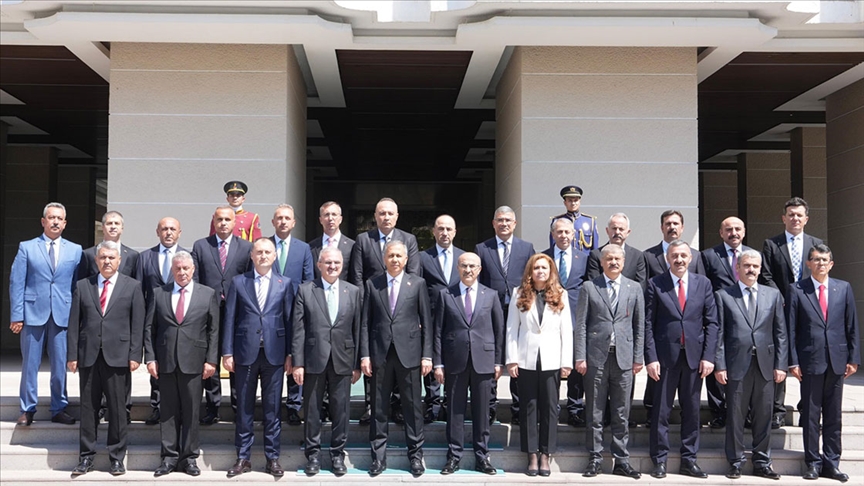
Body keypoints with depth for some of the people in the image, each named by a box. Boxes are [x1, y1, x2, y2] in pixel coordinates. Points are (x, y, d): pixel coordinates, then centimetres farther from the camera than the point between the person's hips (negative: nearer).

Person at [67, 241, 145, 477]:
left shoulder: (132, 286, 4)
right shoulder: (82, 286, 10)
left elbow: (138, 324, 0)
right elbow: (74, 323, 7)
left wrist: (135, 355, -7)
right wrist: (72, 355, 1)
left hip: (118, 357, -2)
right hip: (88, 356, 2)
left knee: (117, 408, 3)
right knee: (88, 408, 7)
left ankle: (117, 457, 14)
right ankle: (86, 457, 17)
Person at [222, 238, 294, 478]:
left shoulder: (284, 283, 6)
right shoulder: (238, 282, 6)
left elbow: (289, 320, 4)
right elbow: (229, 319, 4)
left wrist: (290, 354, 1)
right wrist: (227, 352, -1)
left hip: (274, 353, 0)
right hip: (246, 352, 0)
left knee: (272, 408, 6)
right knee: (244, 408, 8)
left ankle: (272, 458, 16)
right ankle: (243, 458, 18)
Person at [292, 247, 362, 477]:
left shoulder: (353, 292, 5)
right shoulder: (305, 291, 1)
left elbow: (358, 329, 5)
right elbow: (298, 330, -2)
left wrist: (357, 364, 3)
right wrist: (297, 363, -6)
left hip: (343, 360, 1)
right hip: (314, 360, -1)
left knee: (341, 410, 7)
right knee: (312, 410, 8)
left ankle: (338, 453, 21)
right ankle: (313, 453, 22)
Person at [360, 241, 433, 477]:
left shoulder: (418, 284, 4)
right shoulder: (372, 284, 7)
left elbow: (426, 322, 3)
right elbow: (365, 322, 5)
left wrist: (427, 355, -3)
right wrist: (365, 355, -1)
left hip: (409, 353, -1)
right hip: (380, 353, 1)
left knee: (412, 406, 5)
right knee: (379, 407, 7)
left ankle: (416, 455, 17)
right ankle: (378, 456, 17)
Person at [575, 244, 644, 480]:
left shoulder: (634, 288, 9)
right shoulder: (590, 287, 4)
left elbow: (639, 325, 8)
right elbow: (580, 324, 1)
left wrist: (638, 357, 3)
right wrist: (580, 357, -5)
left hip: (624, 357, 1)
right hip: (596, 356, -1)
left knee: (622, 413, 7)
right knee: (595, 412, 4)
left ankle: (621, 460, 15)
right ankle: (595, 458, 13)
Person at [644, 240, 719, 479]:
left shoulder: (703, 283, 7)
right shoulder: (655, 284, 0)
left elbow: (711, 322, 5)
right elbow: (648, 323, -2)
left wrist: (708, 356, -3)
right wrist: (651, 357, -9)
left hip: (694, 356, 2)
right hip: (665, 356, -2)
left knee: (692, 410, 8)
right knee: (661, 410, 3)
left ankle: (688, 460, 19)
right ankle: (660, 460, 14)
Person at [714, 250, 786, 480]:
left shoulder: (773, 295, 12)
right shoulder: (723, 295, 4)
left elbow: (780, 333, 10)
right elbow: (719, 334, 0)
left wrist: (780, 364, 2)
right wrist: (719, 365, -6)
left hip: (766, 365, 2)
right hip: (736, 365, -2)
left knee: (763, 417, 8)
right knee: (735, 416, 3)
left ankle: (762, 463, 19)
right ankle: (736, 462, 14)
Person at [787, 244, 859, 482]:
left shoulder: (844, 288, 7)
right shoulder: (796, 290, 0)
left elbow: (852, 326, 8)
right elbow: (790, 328, -1)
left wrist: (853, 358, 2)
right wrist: (793, 361, -6)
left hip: (837, 360, 2)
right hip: (810, 360, -2)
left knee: (834, 415, 9)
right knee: (811, 415, 4)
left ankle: (831, 463, 17)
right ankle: (813, 462, 14)